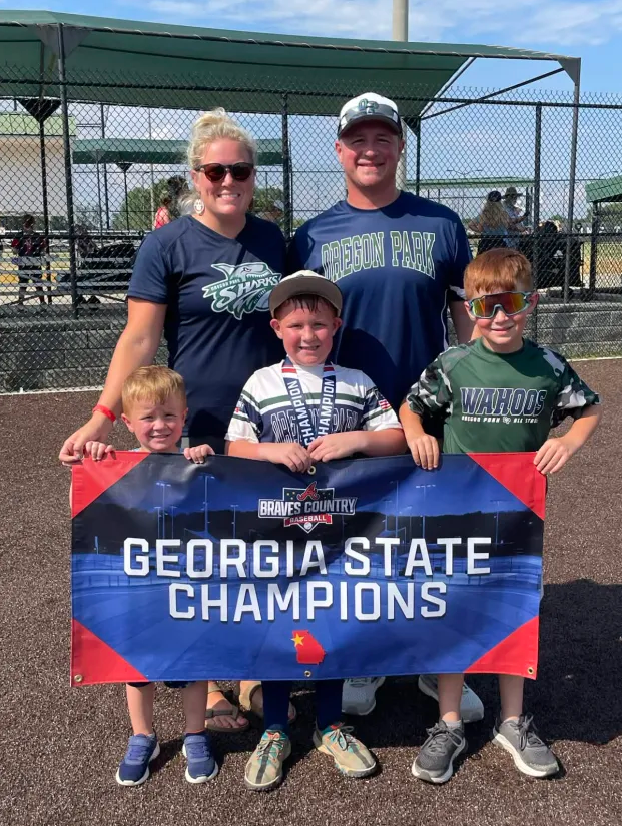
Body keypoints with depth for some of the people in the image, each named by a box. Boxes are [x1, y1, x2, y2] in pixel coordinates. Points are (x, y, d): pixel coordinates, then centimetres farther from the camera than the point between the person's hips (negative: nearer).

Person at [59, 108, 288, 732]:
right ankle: (210, 689, 26)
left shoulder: (271, 239, 7)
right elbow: (138, 340, -10)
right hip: (199, 431, -4)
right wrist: (103, 417, -19)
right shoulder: (168, 246, -6)